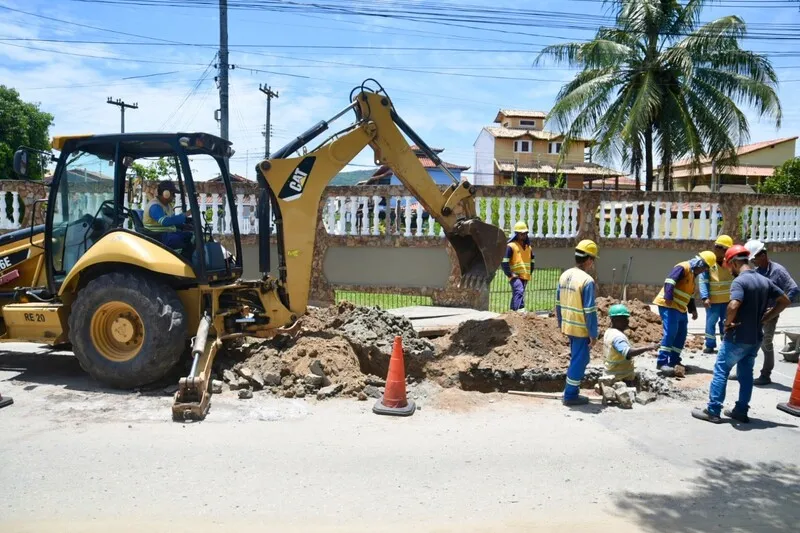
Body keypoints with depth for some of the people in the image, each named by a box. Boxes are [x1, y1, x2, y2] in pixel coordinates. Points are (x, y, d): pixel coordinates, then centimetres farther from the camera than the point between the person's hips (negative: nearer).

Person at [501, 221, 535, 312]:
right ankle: (521, 311, -38)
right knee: (519, 292, -26)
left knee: (516, 296, 12)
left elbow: (531, 261, 29)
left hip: (525, 277, 7)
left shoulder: (528, 247, 17)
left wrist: (530, 273, 17)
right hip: (515, 276, -7)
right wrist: (510, 274, -14)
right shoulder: (511, 246, -6)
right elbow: (504, 262, -11)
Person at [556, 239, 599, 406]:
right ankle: (571, 395, 13)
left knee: (576, 359, 20)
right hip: (581, 329, -8)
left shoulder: (564, 276, 3)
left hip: (568, 326, 8)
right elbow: (589, 311, -19)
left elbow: (558, 304, 10)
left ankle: (571, 391, 28)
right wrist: (593, 334, -12)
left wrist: (561, 323, 20)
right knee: (579, 361, 4)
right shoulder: (587, 280, -20)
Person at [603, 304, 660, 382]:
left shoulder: (609, 332, 7)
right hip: (622, 377, -11)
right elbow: (628, 353, -42)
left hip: (613, 374, 11)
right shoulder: (617, 336, -26)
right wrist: (647, 348, -43)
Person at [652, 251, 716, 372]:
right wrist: (668, 298, -33)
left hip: (680, 308, 10)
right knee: (670, 333, -15)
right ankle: (662, 362, -14)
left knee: (681, 335, 10)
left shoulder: (692, 274, 20)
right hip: (668, 305, -10)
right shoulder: (682, 267, -11)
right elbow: (669, 282, -24)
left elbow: (690, 295, 26)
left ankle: (674, 361, 16)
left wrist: (693, 309, 19)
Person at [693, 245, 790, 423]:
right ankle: (741, 411, 21)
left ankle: (713, 411, 2)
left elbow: (734, 305, -33)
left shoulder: (739, 281, -18)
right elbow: (784, 301, 16)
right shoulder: (764, 281, 8)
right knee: (746, 374, 15)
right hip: (755, 338, 8)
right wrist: (763, 319, 11)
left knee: (721, 372, 0)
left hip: (738, 337, -8)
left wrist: (727, 323, -15)